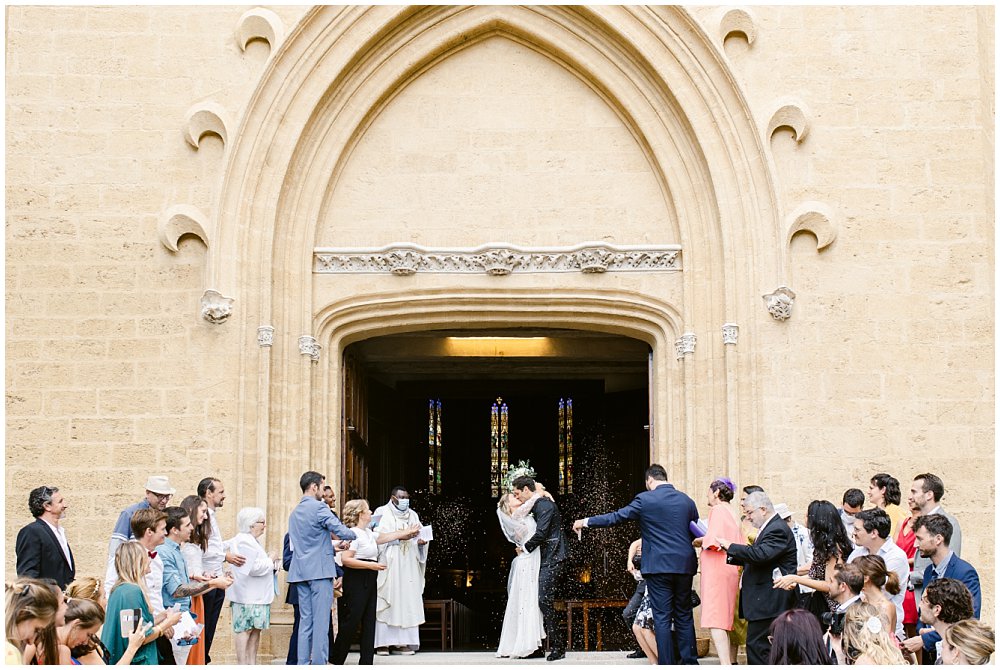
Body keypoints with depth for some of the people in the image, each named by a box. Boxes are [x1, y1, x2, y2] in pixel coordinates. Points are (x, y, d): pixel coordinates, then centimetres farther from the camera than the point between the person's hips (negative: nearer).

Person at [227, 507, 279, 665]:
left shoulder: (252, 540, 19)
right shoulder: (244, 542, -15)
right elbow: (254, 568, -23)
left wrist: (270, 561, 10)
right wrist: (271, 560, -9)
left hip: (256, 596, 10)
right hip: (248, 597, -10)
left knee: (255, 629, 9)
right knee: (245, 629, -8)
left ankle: (252, 663, 12)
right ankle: (242, 664, -7)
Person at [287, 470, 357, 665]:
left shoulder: (295, 512, 18)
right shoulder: (319, 507, -9)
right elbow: (341, 531, -15)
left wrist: (332, 547, 28)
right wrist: (355, 534, 8)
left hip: (300, 572, 8)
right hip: (320, 570, -8)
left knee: (305, 620, 8)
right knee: (321, 621, -6)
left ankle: (302, 662, 7)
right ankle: (319, 663, -6)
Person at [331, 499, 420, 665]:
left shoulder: (368, 533, 16)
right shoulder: (354, 533, -14)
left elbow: (386, 537, 32)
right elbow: (345, 559, -21)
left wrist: (407, 532, 36)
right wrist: (370, 565, -21)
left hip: (369, 583, 10)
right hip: (356, 583, -10)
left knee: (369, 622, 7)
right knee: (351, 621, -6)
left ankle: (366, 661, 9)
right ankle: (337, 660, 4)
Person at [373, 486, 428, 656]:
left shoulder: (413, 515, 17)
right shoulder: (382, 513, 3)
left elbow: (419, 536, 13)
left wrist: (421, 541, -10)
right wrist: (399, 536, -19)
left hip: (409, 567, 4)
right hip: (388, 565, -4)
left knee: (408, 602, -2)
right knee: (387, 602, -7)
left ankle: (403, 642, -1)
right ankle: (383, 643, -5)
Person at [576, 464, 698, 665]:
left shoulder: (645, 499, -5)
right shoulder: (688, 501, 8)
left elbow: (616, 517, -1)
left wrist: (586, 522, 9)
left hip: (658, 566, -4)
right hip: (685, 565, 4)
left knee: (662, 618, -1)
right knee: (684, 617, 12)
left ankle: (666, 663, -1)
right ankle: (690, 661, 12)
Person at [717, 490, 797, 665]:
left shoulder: (778, 530, -15)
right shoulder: (769, 528, 18)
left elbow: (760, 554, -28)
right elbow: (756, 557, 20)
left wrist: (730, 546, -18)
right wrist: (730, 554, 7)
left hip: (768, 600, -11)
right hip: (764, 598, 11)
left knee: (756, 643, -11)